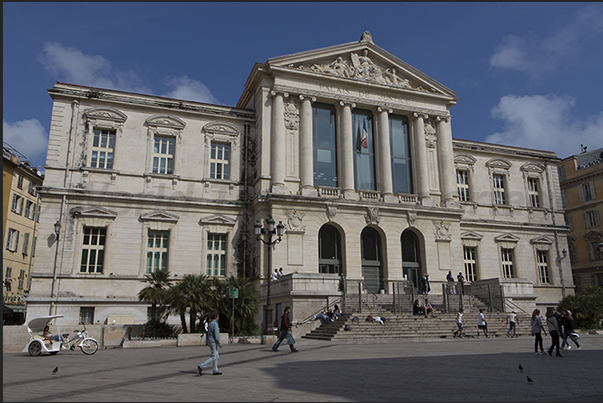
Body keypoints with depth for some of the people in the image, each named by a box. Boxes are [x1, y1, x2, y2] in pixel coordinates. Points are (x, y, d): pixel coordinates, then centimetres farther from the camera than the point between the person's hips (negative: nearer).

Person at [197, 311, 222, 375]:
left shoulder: (210, 323, 12)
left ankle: (215, 371, 12)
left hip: (210, 341, 9)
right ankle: (201, 367, -11)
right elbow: (216, 334, -21)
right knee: (213, 357, -6)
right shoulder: (215, 324, -17)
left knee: (216, 356, 12)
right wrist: (219, 344, -17)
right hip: (213, 342, -9)